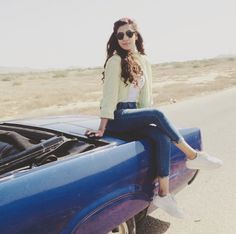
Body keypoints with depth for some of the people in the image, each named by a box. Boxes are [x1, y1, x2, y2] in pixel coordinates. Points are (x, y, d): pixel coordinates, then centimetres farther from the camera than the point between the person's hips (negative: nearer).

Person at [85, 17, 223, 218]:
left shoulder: (144, 61, 12)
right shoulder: (115, 60, -8)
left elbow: (145, 94, 13)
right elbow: (109, 95, -14)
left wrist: (147, 118, 3)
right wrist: (102, 128, -16)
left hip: (134, 116, 6)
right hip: (117, 117, -6)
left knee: (163, 138, -21)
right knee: (158, 114, -28)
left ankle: (163, 194, -16)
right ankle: (193, 156, -16)